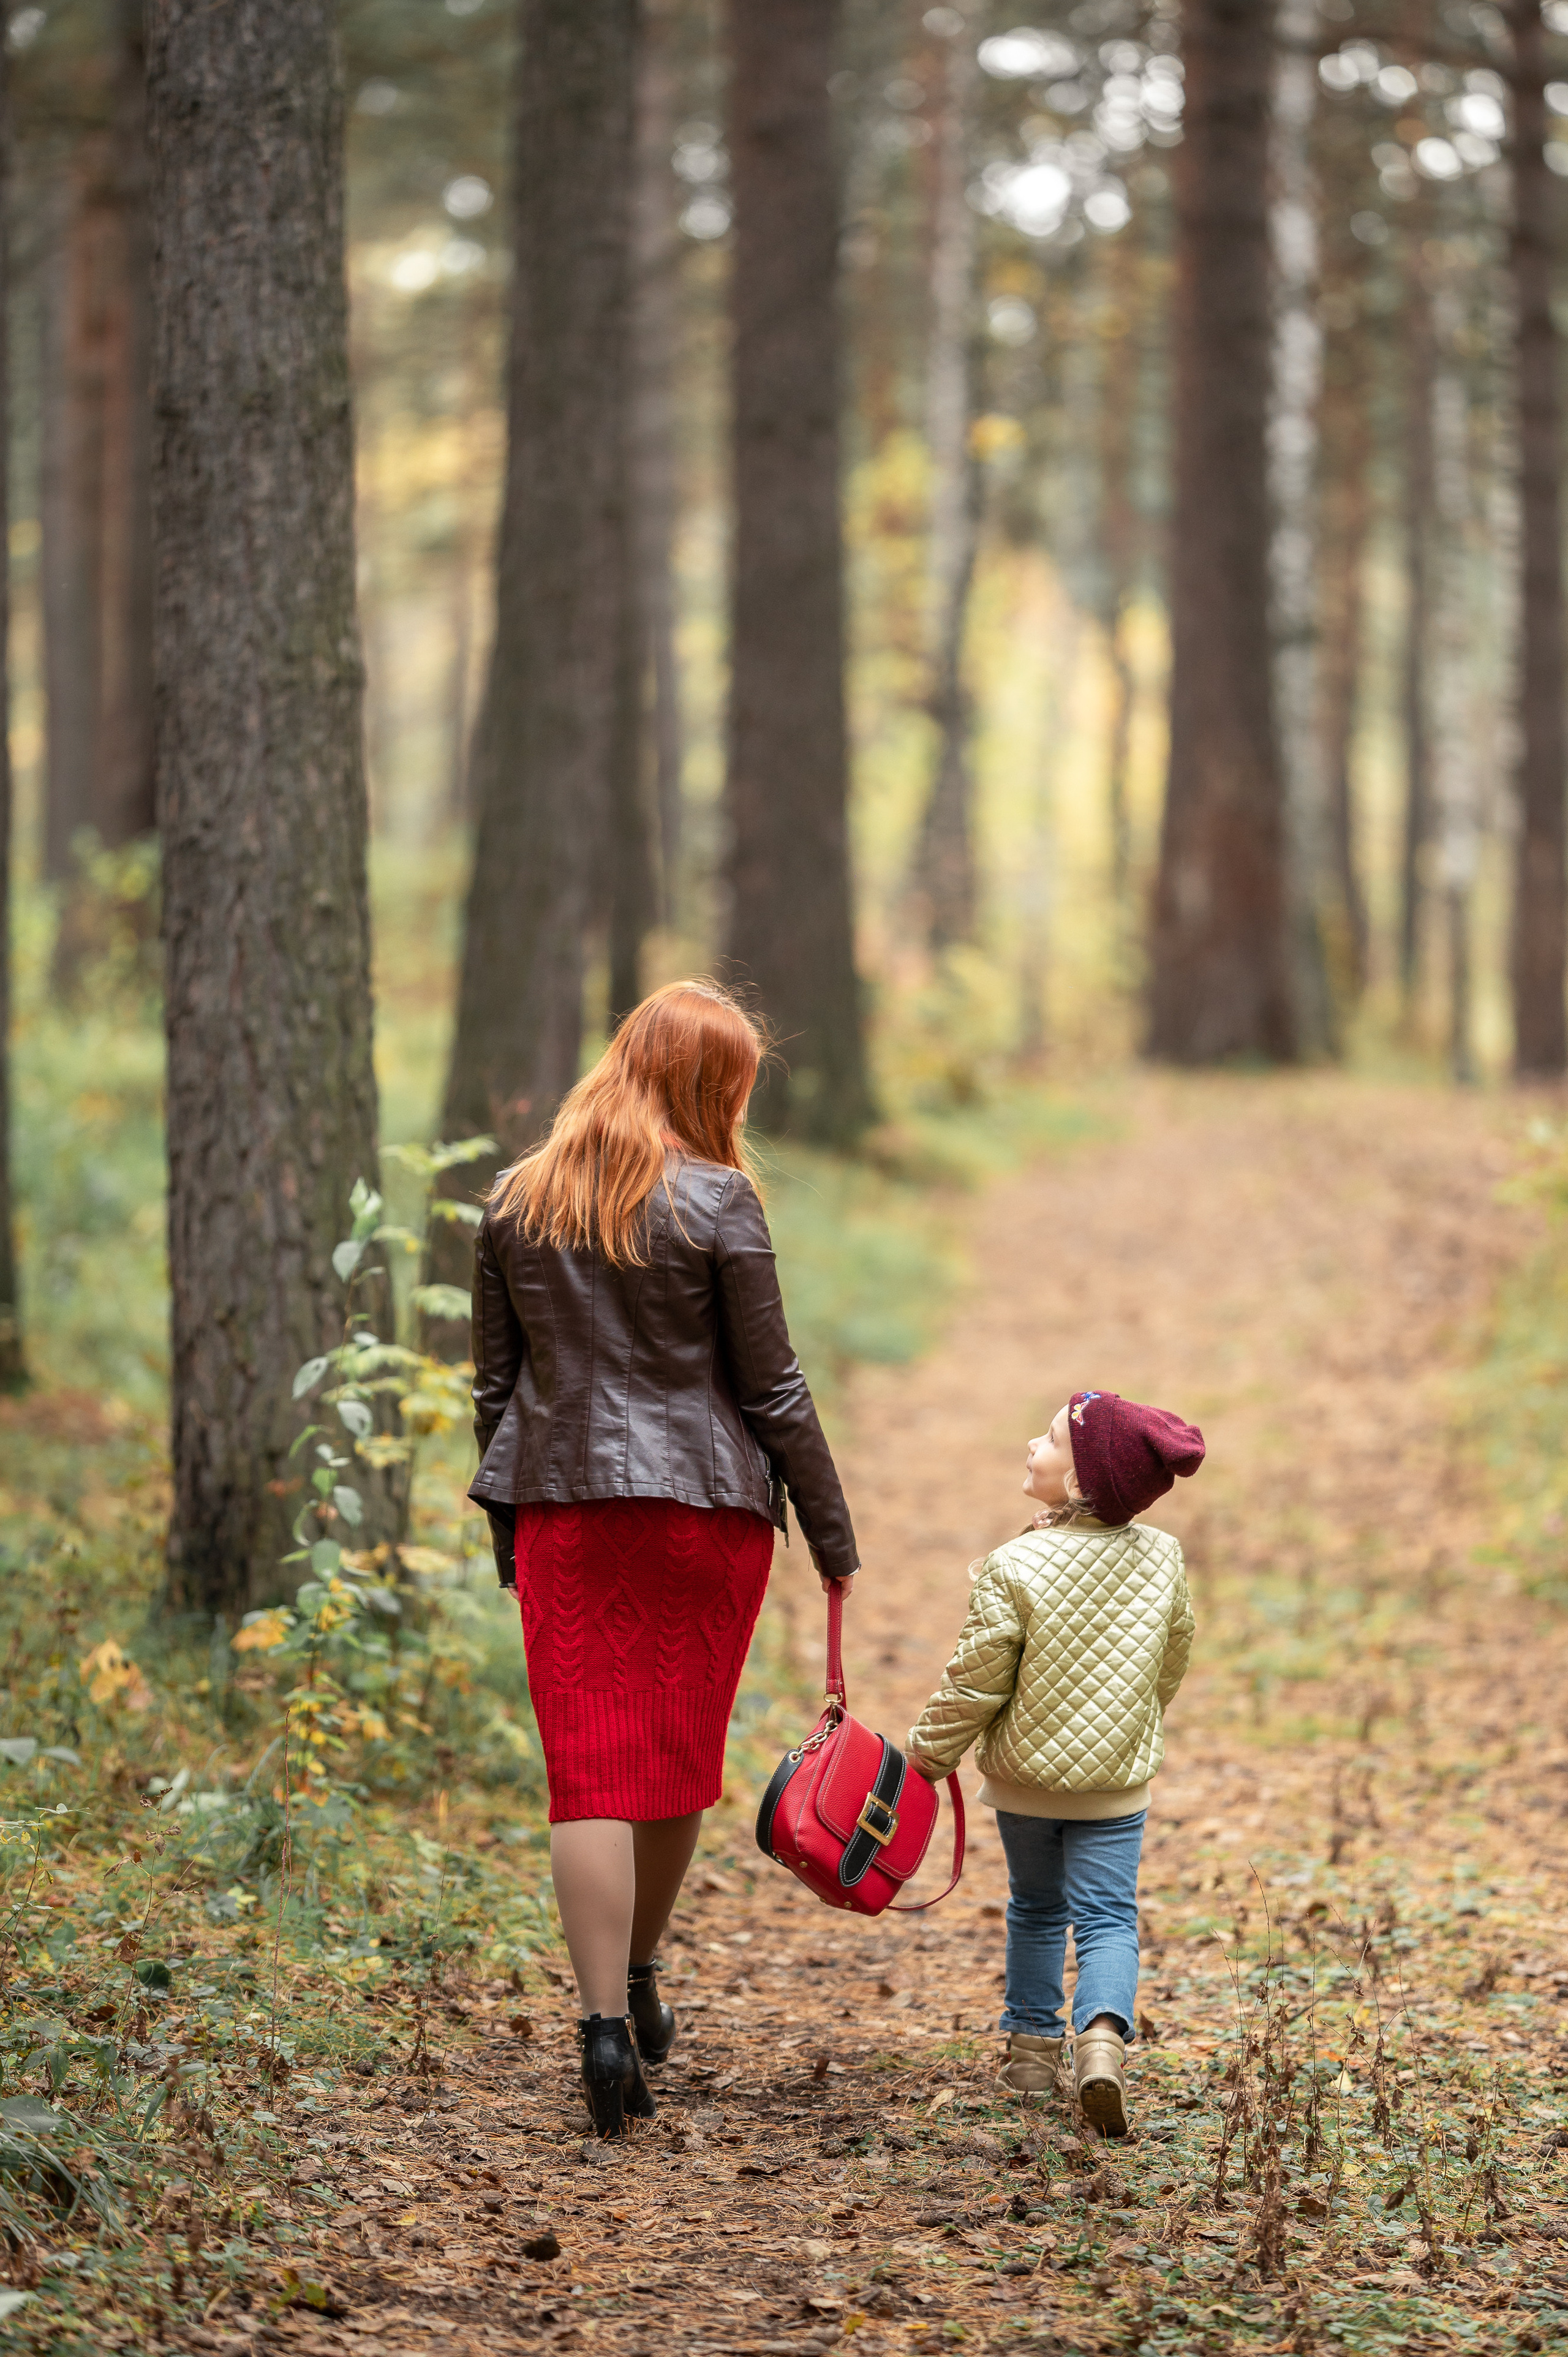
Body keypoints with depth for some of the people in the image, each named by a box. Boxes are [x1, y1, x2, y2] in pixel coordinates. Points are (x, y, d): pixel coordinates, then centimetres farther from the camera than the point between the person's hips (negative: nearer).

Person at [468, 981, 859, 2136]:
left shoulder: (517, 1204, 6)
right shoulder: (718, 1204, -6)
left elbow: (496, 1384, 11)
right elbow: (772, 1389, -5)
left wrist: (510, 1527, 19)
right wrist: (833, 1534, 3)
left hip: (559, 1508, 2)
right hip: (705, 1508, -2)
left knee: (592, 1771, -1)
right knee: (682, 1756, 15)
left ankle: (605, 2025, -10)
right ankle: (641, 1980, 29)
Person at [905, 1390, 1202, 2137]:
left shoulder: (1014, 1570, -20)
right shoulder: (1162, 1557, -7)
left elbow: (975, 1683, -13)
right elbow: (1173, 1661, 8)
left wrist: (930, 1752, 4)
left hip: (1025, 1775, -1)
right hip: (1117, 1783, 1)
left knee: (1036, 1909, 19)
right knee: (1107, 1915, 3)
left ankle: (1034, 2044, 27)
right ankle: (1102, 2035, -21)